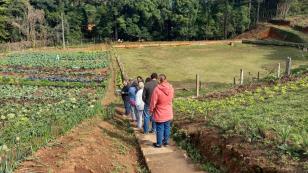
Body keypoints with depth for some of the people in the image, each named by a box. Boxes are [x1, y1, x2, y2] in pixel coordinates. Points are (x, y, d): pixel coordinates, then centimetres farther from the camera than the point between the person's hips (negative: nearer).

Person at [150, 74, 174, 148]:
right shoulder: (171, 88, -7)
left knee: (160, 129, 8)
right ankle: (166, 141, 31)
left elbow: (153, 102, -15)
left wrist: (151, 110, -1)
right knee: (167, 127, 17)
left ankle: (159, 143, 21)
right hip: (169, 113, 5)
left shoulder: (157, 89, -23)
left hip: (160, 114, -4)